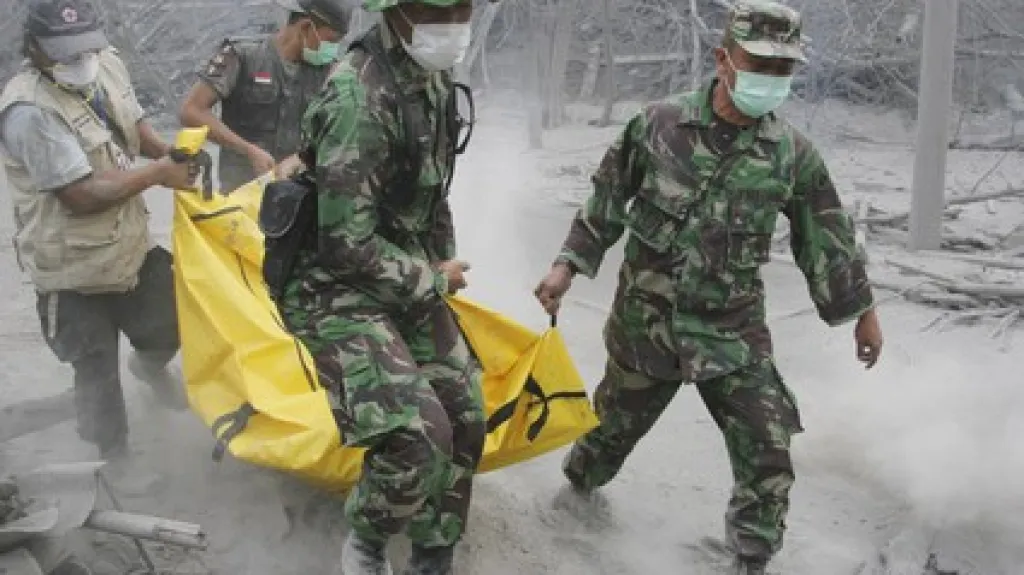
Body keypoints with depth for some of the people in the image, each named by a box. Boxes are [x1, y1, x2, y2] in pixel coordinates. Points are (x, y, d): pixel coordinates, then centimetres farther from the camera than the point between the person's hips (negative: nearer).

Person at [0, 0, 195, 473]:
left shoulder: (108, 65, -5)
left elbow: (134, 124, 12)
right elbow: (82, 196, -31)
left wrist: (174, 154, -8)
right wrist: (157, 173, -24)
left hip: (129, 243, 7)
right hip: (74, 270, -7)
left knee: (169, 325, 24)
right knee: (98, 372, 8)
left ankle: (148, 364, 59)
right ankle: (113, 458, 30)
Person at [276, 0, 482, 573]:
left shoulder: (434, 80, 2)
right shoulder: (360, 96, -27)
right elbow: (347, 246, -27)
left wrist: (442, 266, 11)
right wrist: (433, 281, -14)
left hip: (407, 281, 9)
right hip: (338, 289, -9)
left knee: (464, 415, 9)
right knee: (420, 435, -22)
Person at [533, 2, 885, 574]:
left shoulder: (793, 153, -7)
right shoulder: (658, 125, -10)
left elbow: (828, 238, 4)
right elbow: (607, 202, 2)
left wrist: (862, 310, 11)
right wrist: (568, 265, -1)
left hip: (733, 333, 1)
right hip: (645, 321, 0)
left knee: (768, 453, -6)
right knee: (614, 425, 19)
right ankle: (577, 491, 50)